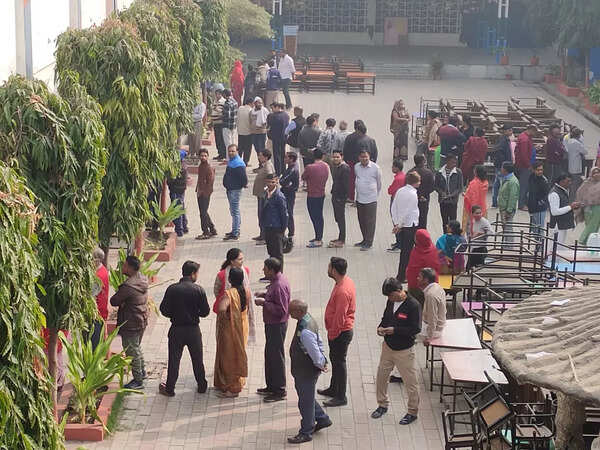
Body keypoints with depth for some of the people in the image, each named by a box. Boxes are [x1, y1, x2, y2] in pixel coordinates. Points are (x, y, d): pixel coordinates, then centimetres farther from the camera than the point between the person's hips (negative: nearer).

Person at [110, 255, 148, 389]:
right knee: (137, 348, 26)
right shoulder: (143, 279, 1)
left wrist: (121, 302, 1)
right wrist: (124, 302, -2)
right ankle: (142, 372, 40)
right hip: (142, 321, 9)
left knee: (132, 351, 4)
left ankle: (138, 381, 13)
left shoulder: (128, 286, -28)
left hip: (131, 324, -9)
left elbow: (113, 301, -17)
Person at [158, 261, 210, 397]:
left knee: (174, 360, 10)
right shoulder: (198, 290, -12)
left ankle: (169, 389, 17)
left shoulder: (172, 289, -9)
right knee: (197, 360, 16)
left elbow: (164, 310, -7)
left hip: (176, 329, 0)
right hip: (194, 330, 0)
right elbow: (205, 311, -7)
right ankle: (202, 386, 27)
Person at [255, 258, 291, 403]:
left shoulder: (279, 285, -26)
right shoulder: (277, 280, 6)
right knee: (269, 354, 20)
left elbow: (281, 310, -28)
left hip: (277, 325, -11)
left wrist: (264, 302, -23)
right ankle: (271, 386, 33)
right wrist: (265, 294, 6)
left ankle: (280, 391, 10)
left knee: (276, 357, 0)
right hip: (271, 324, 11)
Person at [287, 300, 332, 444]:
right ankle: (322, 419, 42)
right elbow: (319, 342, 10)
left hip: (306, 372, -10)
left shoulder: (305, 332, -34)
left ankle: (306, 433, 23)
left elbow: (315, 353, -28)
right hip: (302, 370, 10)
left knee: (305, 401, 7)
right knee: (307, 397, 27)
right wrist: (322, 360, 11)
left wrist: (320, 365, -10)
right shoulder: (308, 320, -1)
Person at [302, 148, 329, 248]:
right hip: (322, 194, 7)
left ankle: (318, 241, 1)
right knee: (320, 216, 16)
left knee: (315, 217, -1)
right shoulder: (326, 167, -1)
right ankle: (319, 237, 26)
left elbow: (303, 177, -6)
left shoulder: (310, 168, -20)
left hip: (312, 196, -7)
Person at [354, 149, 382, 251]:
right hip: (359, 199, 5)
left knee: (370, 221, -2)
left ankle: (369, 243, 3)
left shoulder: (375, 168, -9)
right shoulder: (356, 167, 3)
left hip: (371, 199, -5)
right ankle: (365, 240, 25)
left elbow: (379, 183, 4)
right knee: (361, 221, 12)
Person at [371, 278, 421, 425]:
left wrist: (395, 330, -25)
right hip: (388, 346, 7)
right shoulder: (391, 302, 0)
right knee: (381, 377, 16)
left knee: (411, 382, 4)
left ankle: (412, 412, 19)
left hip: (405, 351, -7)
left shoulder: (413, 305, -21)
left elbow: (416, 329, -22)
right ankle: (383, 405, 36)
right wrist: (381, 327, -6)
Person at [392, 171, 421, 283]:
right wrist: (399, 225, -10)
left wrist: (396, 223, 7)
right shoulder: (413, 194, -16)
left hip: (401, 225, 7)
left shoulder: (400, 191, 6)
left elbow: (394, 207, 6)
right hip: (410, 225, -7)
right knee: (407, 251, 0)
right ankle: (401, 276, 2)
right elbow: (407, 211, -18)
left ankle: (402, 275, 23)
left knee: (404, 250, 16)